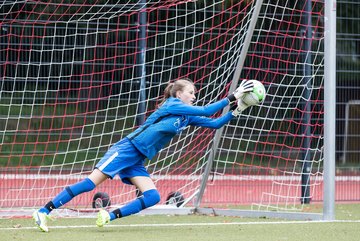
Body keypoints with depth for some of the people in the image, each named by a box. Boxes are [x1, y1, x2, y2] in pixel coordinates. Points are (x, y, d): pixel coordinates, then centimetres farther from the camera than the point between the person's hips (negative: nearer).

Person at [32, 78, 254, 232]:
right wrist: (232, 97, -12)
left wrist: (236, 111, 4)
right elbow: (206, 111, -16)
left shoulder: (187, 117, 14)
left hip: (137, 162, 8)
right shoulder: (172, 105, -9)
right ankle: (43, 211, -15)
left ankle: (109, 216, -5)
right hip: (126, 149, -8)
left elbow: (214, 123, 15)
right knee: (91, 183, -16)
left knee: (153, 197, -9)